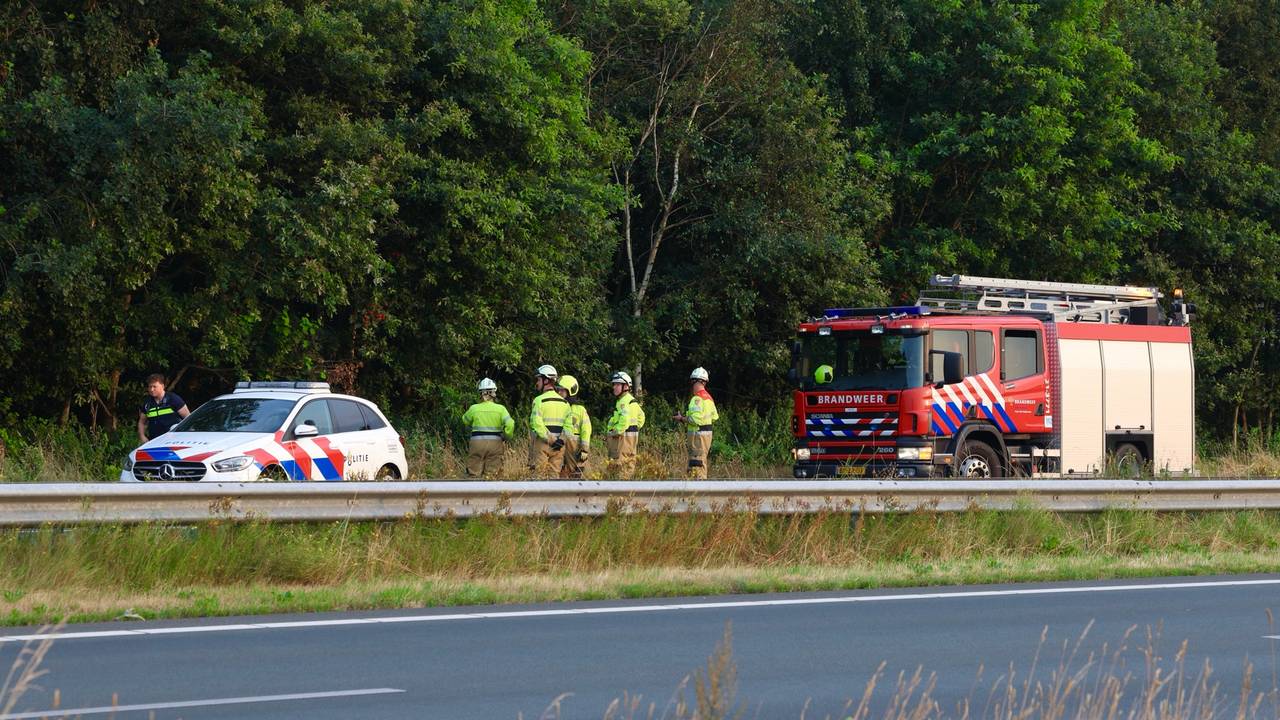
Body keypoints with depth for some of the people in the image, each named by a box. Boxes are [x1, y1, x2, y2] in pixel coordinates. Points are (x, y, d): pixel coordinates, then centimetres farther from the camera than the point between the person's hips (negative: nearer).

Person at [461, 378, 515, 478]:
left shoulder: (474, 408, -2)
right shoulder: (500, 409, -5)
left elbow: (465, 420, 16)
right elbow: (510, 424, -12)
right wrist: (506, 438, 4)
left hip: (477, 443, 0)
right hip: (495, 443, 0)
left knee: (474, 475, 6)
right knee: (491, 476, 6)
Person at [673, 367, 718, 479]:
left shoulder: (697, 398, -17)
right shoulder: (708, 397, 12)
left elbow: (695, 419, -24)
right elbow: (715, 417, 19)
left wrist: (681, 419, -11)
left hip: (698, 434, -10)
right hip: (707, 432, 10)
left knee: (696, 466, -9)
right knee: (702, 464, 17)